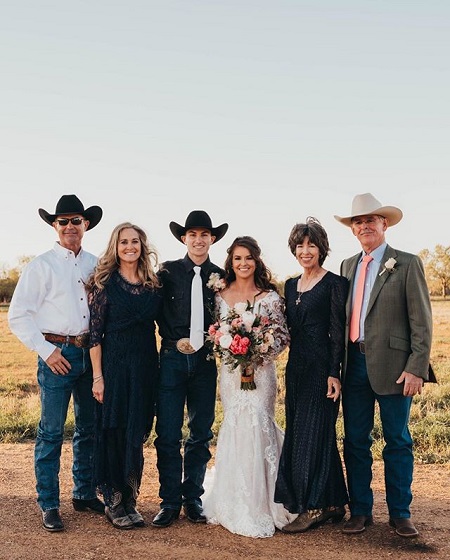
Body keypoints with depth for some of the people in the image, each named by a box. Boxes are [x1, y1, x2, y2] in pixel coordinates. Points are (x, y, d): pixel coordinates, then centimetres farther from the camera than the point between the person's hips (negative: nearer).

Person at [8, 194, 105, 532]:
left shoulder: (96, 265, 8)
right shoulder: (42, 265, -3)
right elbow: (17, 316, -5)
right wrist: (46, 350, -10)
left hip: (91, 352, 5)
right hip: (58, 354, -4)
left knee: (89, 428, 13)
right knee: (52, 431, 0)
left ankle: (85, 494, 29)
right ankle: (49, 505, 13)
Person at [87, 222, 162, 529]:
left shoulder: (153, 282, 7)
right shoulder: (104, 282, -4)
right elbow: (95, 332, -7)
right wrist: (98, 376, -11)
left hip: (146, 363, 4)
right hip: (115, 363, -4)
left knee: (137, 433, 10)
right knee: (114, 432, 3)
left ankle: (130, 500, 25)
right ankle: (114, 503, 18)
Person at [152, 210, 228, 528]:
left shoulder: (221, 277, 6)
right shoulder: (168, 271, 3)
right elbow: (158, 313, 2)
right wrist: (176, 341, -9)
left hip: (205, 360, 2)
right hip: (173, 358, -1)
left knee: (202, 434, 9)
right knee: (168, 434, -1)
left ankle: (193, 498, 23)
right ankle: (170, 501, 12)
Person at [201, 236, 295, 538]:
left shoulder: (270, 297, -3)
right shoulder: (221, 296, 6)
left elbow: (283, 336, -2)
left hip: (260, 371, -3)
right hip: (230, 371, 3)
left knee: (257, 427, -7)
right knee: (234, 428, 7)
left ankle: (259, 507, 7)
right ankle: (236, 504, 22)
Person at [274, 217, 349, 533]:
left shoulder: (334, 284, -6)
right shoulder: (291, 285, 15)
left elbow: (338, 332, -10)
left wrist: (334, 373, -16)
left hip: (322, 366, -8)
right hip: (296, 366, 8)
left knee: (312, 433, -4)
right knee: (298, 433, 11)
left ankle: (313, 507, 7)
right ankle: (334, 504, 23)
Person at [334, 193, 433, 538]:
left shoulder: (407, 264, -2)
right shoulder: (347, 266, 14)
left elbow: (422, 322, -6)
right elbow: (343, 317, 13)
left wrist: (417, 368, -13)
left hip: (392, 365, -4)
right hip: (354, 364, 5)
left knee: (398, 442, 7)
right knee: (355, 441, 10)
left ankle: (400, 514, 21)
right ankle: (360, 511, 23)